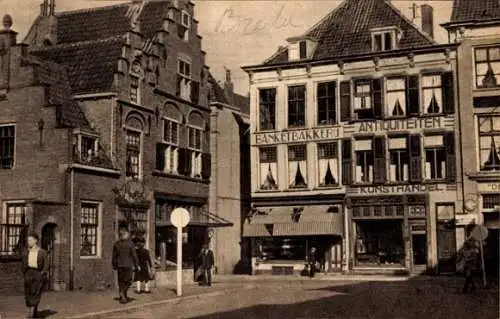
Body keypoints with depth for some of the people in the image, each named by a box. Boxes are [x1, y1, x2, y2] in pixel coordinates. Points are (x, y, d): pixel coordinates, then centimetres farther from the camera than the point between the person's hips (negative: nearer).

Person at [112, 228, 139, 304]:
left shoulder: (116, 244, 5)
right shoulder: (130, 243, -9)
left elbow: (114, 256, 9)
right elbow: (134, 255, -8)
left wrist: (114, 265, 19)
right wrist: (137, 265, -1)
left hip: (120, 265, 4)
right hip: (128, 265, -4)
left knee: (121, 281, 11)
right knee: (128, 280, 4)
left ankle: (124, 297, 13)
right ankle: (122, 292, -18)